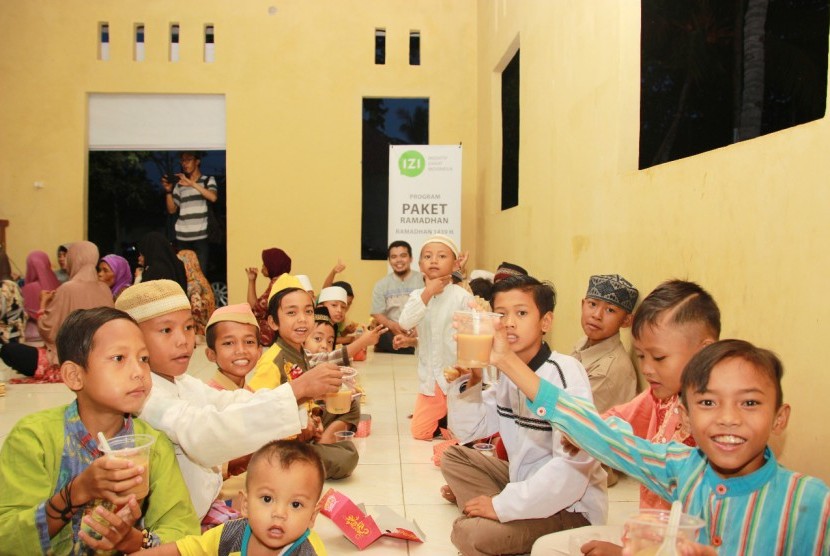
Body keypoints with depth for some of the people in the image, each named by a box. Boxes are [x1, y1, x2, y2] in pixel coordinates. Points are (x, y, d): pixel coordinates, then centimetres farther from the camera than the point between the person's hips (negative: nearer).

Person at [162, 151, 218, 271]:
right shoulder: (179, 184, 17)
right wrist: (168, 191, 1)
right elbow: (172, 210, 15)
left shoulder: (208, 180, 7)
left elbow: (213, 197, -14)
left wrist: (192, 183, -17)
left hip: (200, 236, -3)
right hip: (182, 238, 3)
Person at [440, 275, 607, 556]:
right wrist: (470, 380, -12)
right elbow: (468, 429, 6)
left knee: (469, 533, -25)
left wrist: (504, 504, -26)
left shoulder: (565, 373, -24)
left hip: (571, 504, -8)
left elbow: (574, 465, -32)